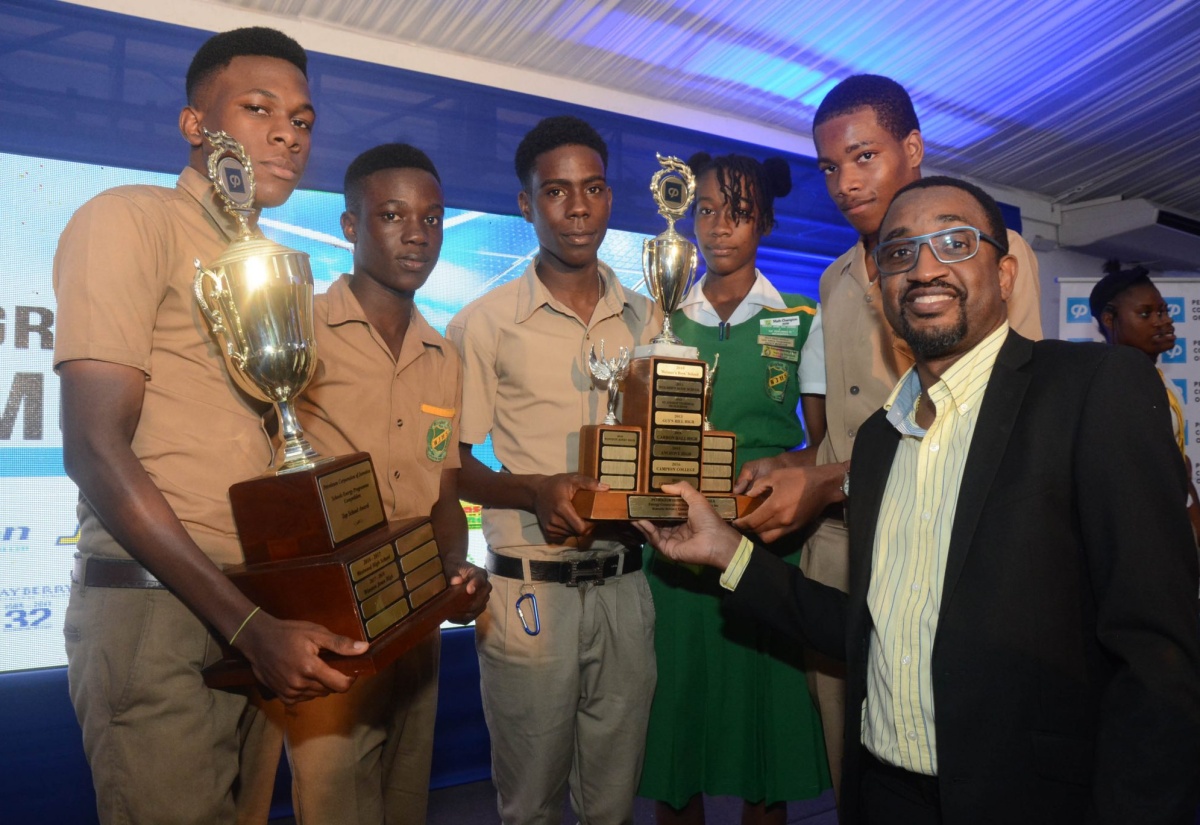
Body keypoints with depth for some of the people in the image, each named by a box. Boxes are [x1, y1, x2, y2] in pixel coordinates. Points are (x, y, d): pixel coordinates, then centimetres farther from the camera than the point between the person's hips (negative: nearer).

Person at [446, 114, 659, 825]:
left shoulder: (647, 319, 10)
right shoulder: (485, 323, -1)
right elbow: (451, 463, 0)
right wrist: (537, 491, -18)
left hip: (624, 586, 3)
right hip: (529, 592, -3)